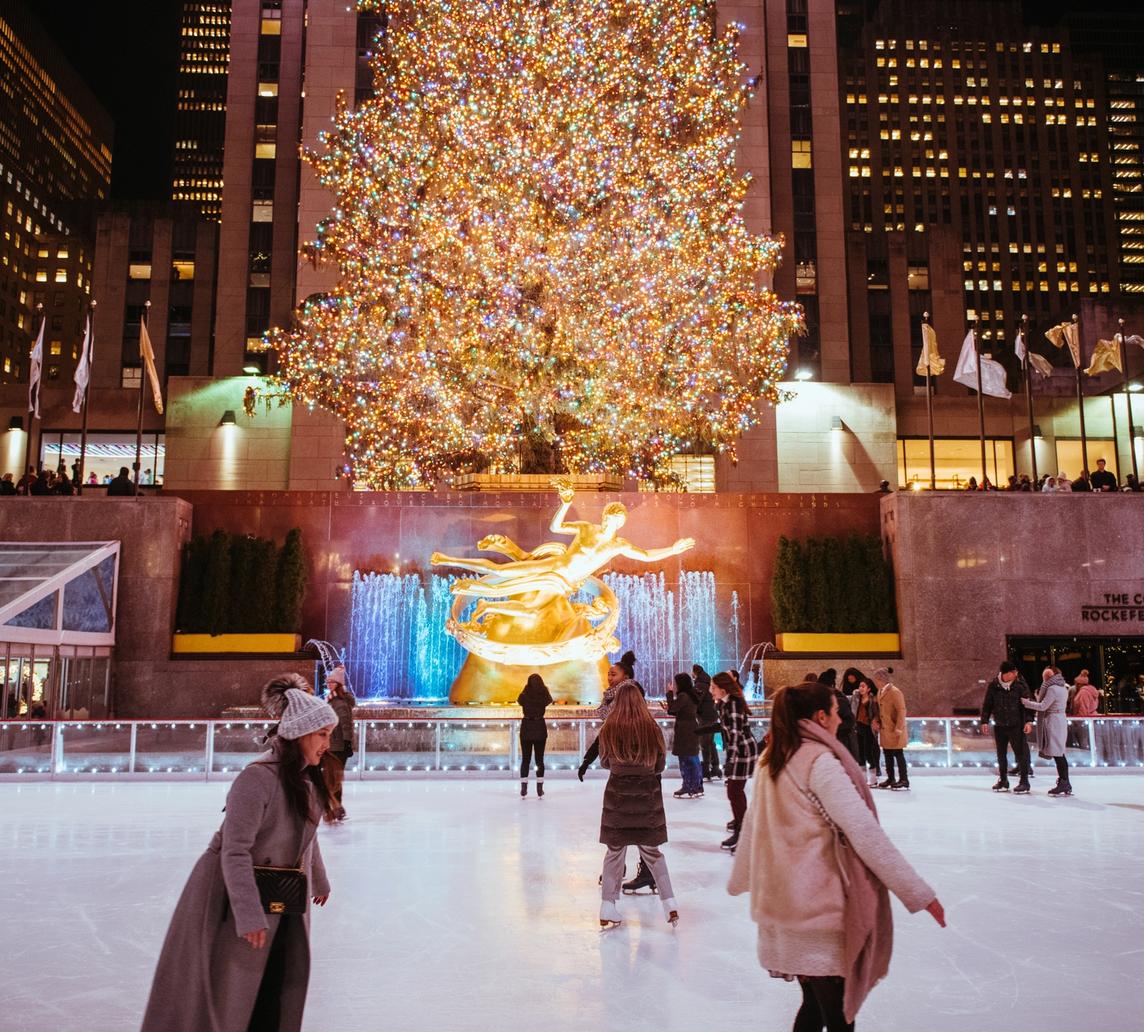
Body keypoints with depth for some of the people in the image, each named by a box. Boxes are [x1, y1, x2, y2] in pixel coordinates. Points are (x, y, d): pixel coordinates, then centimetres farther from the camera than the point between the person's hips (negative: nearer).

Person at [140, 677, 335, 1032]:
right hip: (234, 895, -7)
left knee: (277, 987, 14)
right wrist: (249, 915, -28)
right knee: (226, 989, 8)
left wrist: (319, 880, 25)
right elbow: (235, 852, -27)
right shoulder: (258, 778, -28)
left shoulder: (306, 777, -2)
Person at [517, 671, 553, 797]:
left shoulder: (524, 696, -8)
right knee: (540, 759, 8)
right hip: (540, 727, 0)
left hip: (526, 727, 0)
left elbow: (519, 701, 16)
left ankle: (523, 790, 6)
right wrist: (545, 689, 22)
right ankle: (540, 790, 6)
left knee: (525, 759, 8)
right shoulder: (544, 696, -7)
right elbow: (550, 700, 17)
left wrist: (527, 690, 21)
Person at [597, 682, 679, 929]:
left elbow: (604, 762, 5)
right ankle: (669, 902, 12)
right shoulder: (652, 728, -8)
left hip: (617, 794, 0)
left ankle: (607, 909, 11)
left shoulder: (609, 729, -8)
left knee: (615, 851, 9)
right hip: (647, 796, 0)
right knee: (651, 851, 14)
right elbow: (660, 766, 1)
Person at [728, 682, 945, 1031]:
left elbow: (754, 825, 17)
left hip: (783, 904, 8)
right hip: (821, 908, -8)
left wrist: (741, 879, 32)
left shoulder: (771, 761, 8)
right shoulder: (819, 761, -16)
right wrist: (920, 893, -14)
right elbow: (865, 832, -19)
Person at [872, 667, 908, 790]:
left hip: (894, 730, -8)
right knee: (888, 754, 13)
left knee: (898, 754, -2)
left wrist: (898, 728, -20)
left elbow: (901, 710, -18)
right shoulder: (880, 692, 11)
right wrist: (877, 722, 5)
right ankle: (890, 779, 22)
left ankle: (904, 780, 5)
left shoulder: (895, 692, -16)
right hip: (884, 729, 8)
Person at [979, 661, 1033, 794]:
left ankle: (1024, 781, 6)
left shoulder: (1020, 685, -8)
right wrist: (985, 720, 1)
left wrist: (1029, 721, -13)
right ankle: (1003, 780, 25)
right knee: (1001, 754, 12)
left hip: (1016, 726, -3)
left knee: (1020, 753, -3)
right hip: (999, 726, 3)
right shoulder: (993, 686, -3)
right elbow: (987, 704, 4)